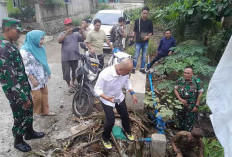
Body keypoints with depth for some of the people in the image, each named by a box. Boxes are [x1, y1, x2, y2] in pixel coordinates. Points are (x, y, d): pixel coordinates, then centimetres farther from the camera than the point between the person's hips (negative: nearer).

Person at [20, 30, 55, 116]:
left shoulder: (40, 48, 5)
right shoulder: (25, 50, -18)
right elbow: (25, 67, -20)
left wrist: (48, 73, 17)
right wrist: (32, 79, -22)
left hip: (42, 77, 8)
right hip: (33, 78, -7)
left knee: (44, 94, 14)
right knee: (37, 97, -1)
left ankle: (45, 111, 29)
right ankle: (33, 113, 22)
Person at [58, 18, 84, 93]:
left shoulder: (76, 33, 6)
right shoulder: (63, 34, -1)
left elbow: (83, 39, -2)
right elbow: (59, 40, -20)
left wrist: (81, 32, -19)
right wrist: (67, 32, -28)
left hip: (75, 57, 2)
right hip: (66, 58, -2)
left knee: (75, 71, 15)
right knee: (66, 73, 3)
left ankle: (73, 83, 39)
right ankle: (69, 86, 23)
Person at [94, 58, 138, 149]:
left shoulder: (125, 71, -20)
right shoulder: (105, 74, -37)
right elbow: (97, 89, -26)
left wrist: (132, 93, -2)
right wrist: (107, 98, -41)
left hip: (119, 97, 5)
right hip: (107, 100, -5)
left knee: (125, 116, 17)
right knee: (110, 121, -3)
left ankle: (127, 131, 48)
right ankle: (105, 138, 27)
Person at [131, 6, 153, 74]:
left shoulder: (149, 22, 3)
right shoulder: (137, 21, 0)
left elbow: (151, 32, 6)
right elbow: (135, 30, 9)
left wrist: (148, 36, -13)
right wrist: (133, 36, -6)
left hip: (146, 42, 2)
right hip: (138, 41, -2)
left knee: (144, 56, 8)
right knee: (136, 56, -1)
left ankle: (142, 68, 19)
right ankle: (133, 68, 12)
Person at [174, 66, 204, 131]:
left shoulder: (197, 82, -15)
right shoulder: (180, 80, -7)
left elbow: (200, 93, -10)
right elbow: (175, 90, 2)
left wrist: (197, 106, -10)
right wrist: (180, 99, -11)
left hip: (192, 106, -3)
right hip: (181, 105, 3)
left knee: (189, 123, 9)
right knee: (181, 120, 20)